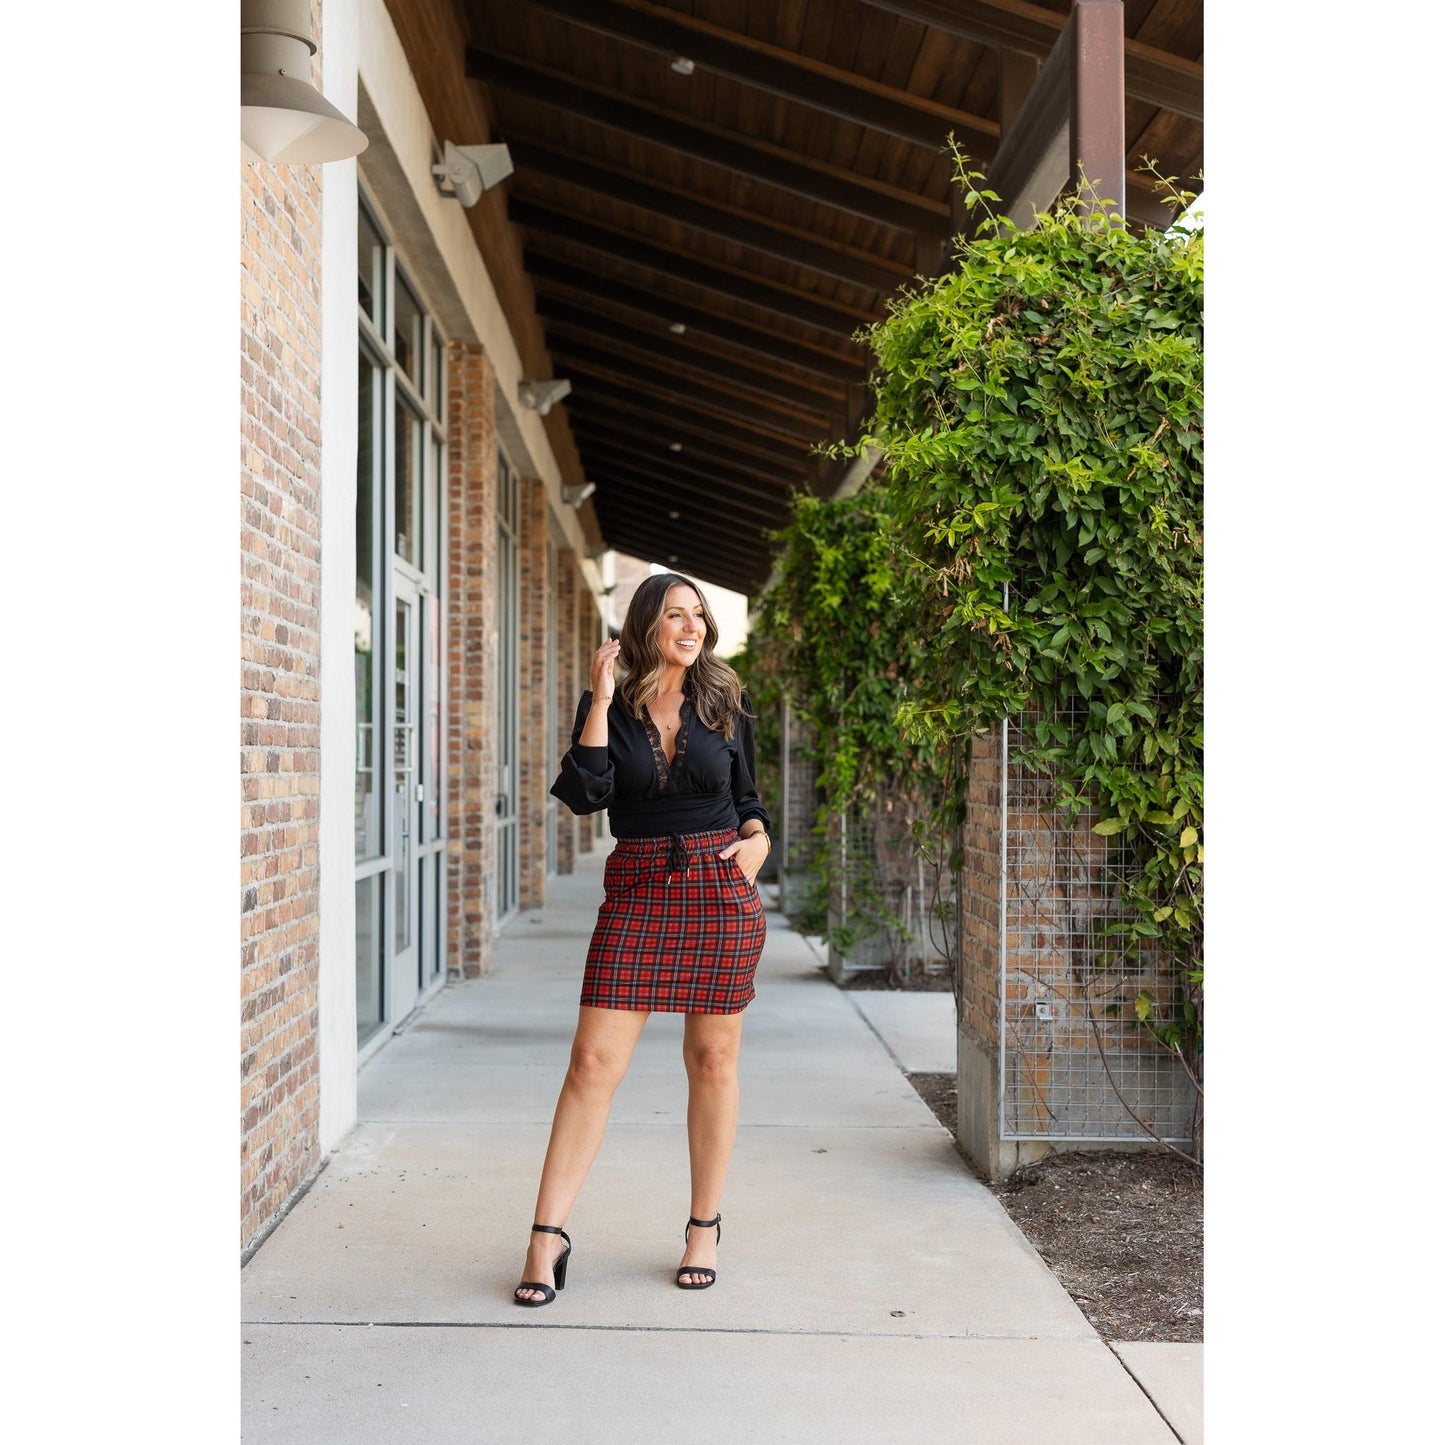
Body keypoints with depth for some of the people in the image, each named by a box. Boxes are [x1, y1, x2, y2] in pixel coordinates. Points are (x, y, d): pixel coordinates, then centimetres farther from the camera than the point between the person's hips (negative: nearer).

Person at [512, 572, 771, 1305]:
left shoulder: (725, 707, 7)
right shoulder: (607, 705, 2)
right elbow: (585, 794, -13)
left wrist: (757, 836, -1)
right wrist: (601, 700, -13)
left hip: (720, 889, 1)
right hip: (637, 892, -1)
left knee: (712, 1059, 7)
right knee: (594, 1060, -6)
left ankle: (705, 1226, 22)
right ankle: (548, 1234, 2)